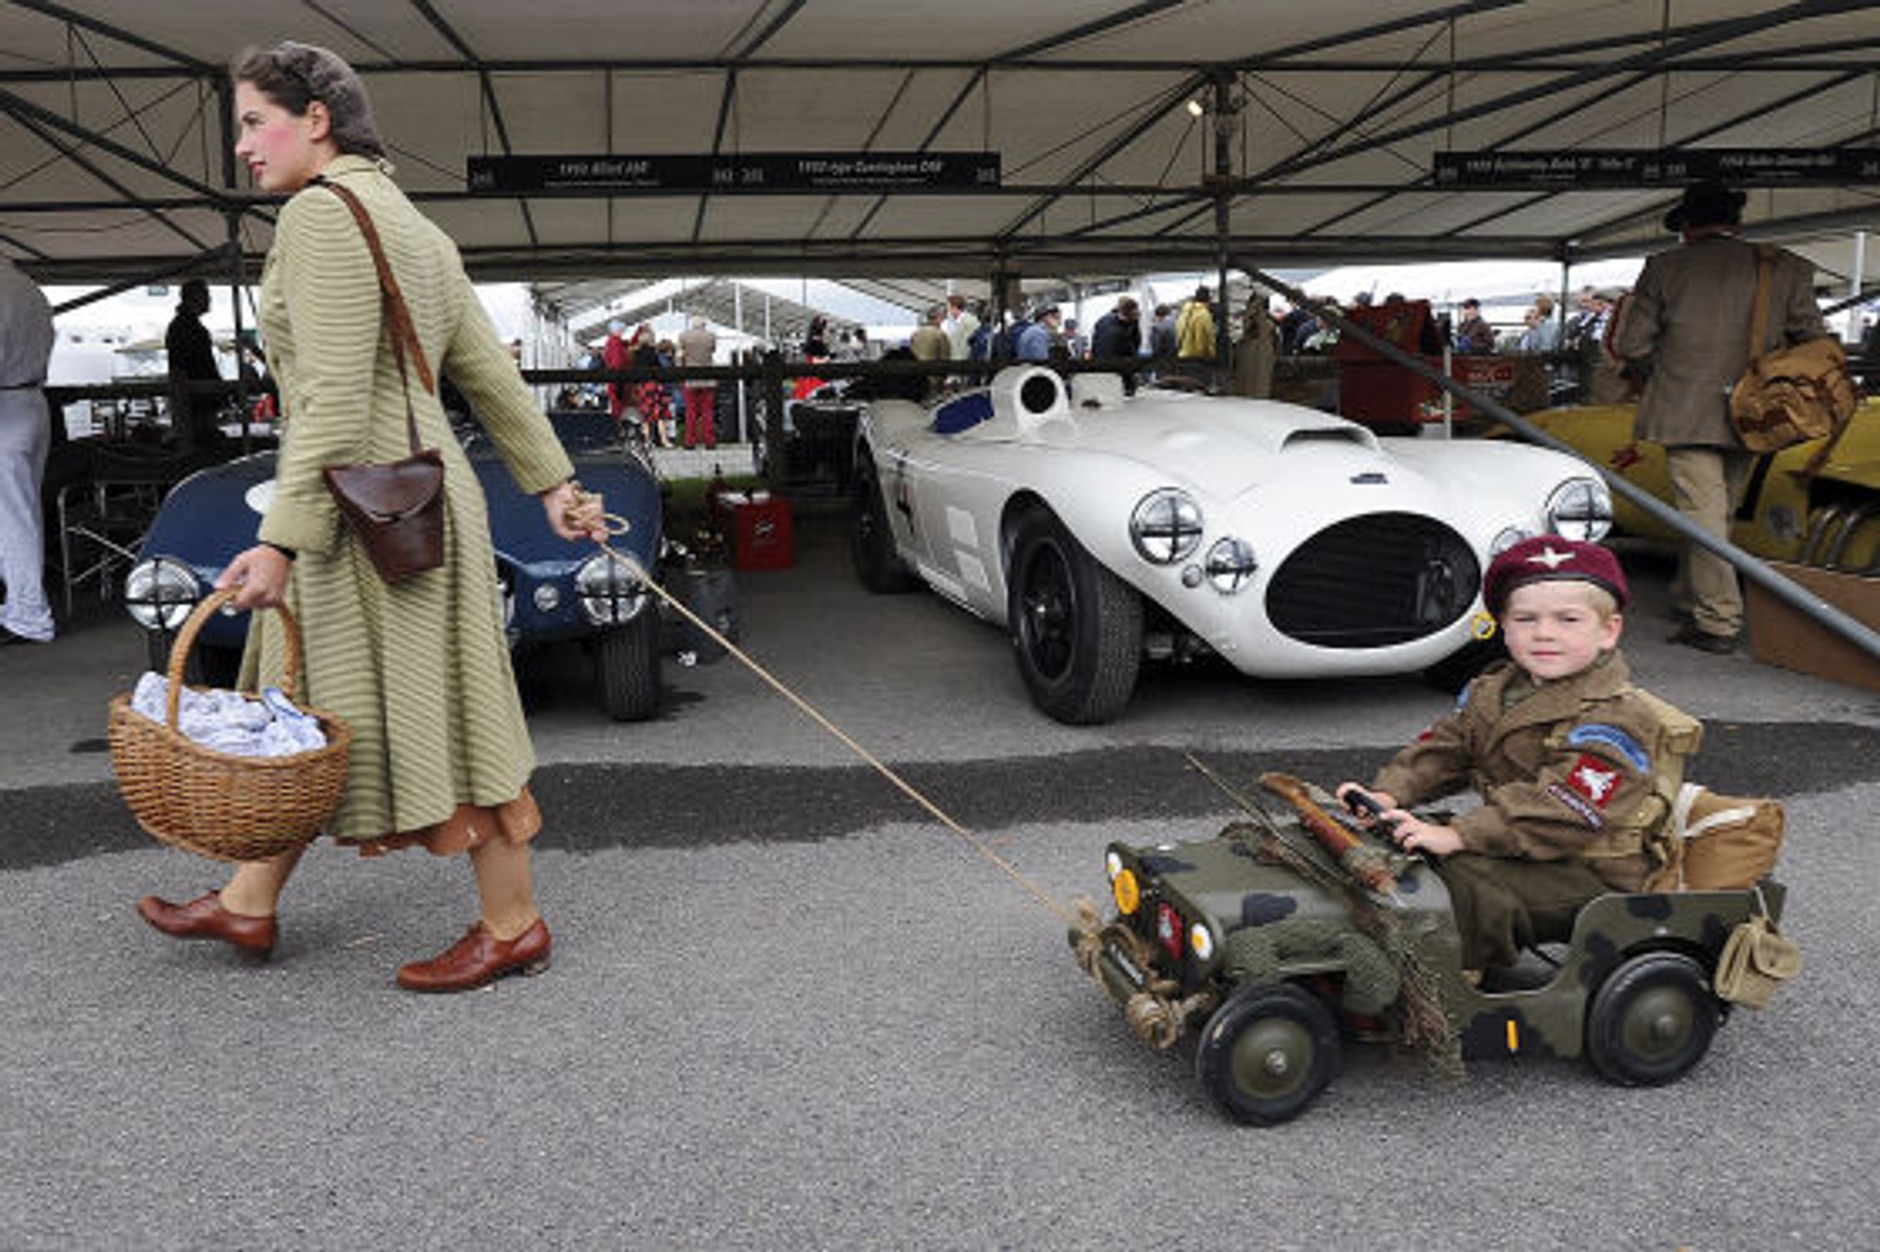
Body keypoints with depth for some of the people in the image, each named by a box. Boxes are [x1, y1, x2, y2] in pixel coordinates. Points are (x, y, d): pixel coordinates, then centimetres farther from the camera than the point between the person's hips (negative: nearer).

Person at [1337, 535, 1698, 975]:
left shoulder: (1614, 721, -20)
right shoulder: (1491, 692, 9)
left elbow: (1560, 811, -31)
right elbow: (1443, 749, 7)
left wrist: (1455, 836, -37)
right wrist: (1389, 794, -14)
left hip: (1592, 876, -9)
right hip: (1516, 849, 9)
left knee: (1466, 882, -29)